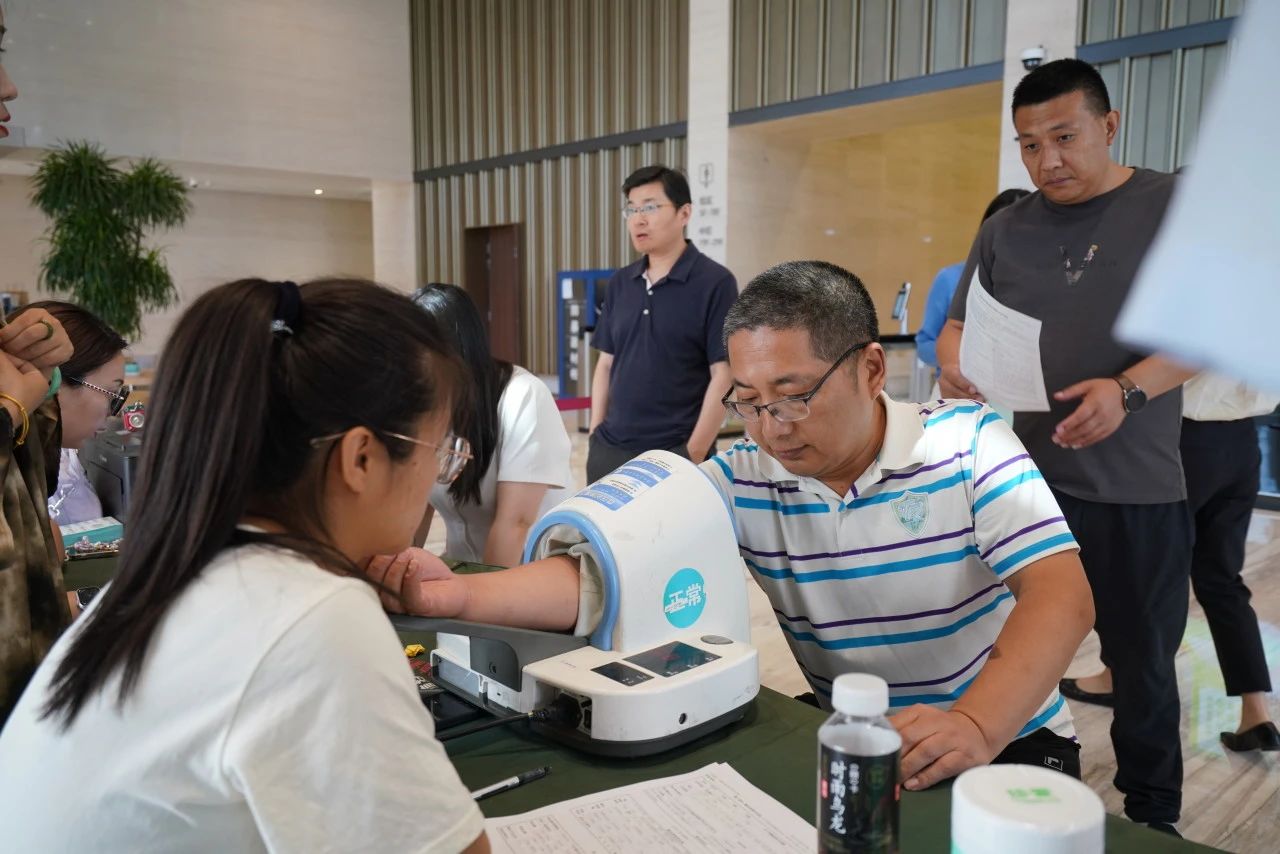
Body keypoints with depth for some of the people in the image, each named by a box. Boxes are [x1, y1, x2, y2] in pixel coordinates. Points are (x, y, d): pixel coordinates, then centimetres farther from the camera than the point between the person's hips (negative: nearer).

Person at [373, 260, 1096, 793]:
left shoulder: (969, 444, -12)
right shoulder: (740, 482, -7)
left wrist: (975, 724, -39)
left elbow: (1061, 595, -21)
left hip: (1008, 738, -1)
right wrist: (456, 595, -32)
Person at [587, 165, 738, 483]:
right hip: (609, 450, 5)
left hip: (674, 454, -5)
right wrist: (595, 435, 6)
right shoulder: (619, 283, 8)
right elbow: (606, 364, 13)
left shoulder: (715, 282, -8)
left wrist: (693, 454, -12)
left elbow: (723, 376, -11)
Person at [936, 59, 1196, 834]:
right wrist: (957, 362, -12)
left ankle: (1155, 816, 32)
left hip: (1138, 488, -2)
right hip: (1025, 480, 3)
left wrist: (1129, 389, -22)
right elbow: (957, 327, 12)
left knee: (1142, 661, 12)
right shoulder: (1005, 230, 9)